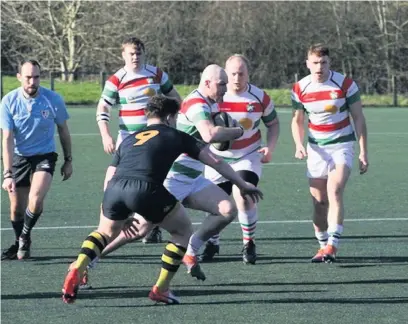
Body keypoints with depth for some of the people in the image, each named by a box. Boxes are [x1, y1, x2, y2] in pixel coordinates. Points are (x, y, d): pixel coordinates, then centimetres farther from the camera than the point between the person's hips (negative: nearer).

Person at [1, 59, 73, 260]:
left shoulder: (53, 99, -12)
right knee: (17, 208, 3)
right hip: (18, 158, 1)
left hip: (44, 156, -1)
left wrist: (68, 160, 9)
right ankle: (19, 244, 31)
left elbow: (63, 131, 4)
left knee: (36, 199, -24)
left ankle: (25, 237, 2)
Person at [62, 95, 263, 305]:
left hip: (116, 187, 5)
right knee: (183, 232, 20)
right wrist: (243, 185, 33)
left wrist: (124, 217, 38)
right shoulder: (176, 136, 22)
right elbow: (215, 162, 22)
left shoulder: (129, 140, 32)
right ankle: (161, 289, 19)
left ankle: (76, 271, 9)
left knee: (106, 232, 33)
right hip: (147, 190, -4)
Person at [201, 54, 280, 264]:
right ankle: (212, 243, 30)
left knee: (244, 197, -21)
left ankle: (249, 244, -1)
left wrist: (270, 147, -8)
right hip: (218, 158, 1)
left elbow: (273, 123, 7)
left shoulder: (259, 97, -9)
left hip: (249, 157, -1)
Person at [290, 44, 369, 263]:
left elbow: (358, 118, -2)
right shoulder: (300, 88, -2)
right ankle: (323, 245, 15)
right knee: (319, 202, 1)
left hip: (342, 146, -3)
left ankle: (332, 246, -25)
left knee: (334, 191, -22)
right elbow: (297, 120, 11)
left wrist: (363, 152, -5)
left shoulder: (345, 84, -9)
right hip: (316, 148, 3)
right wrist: (299, 144, -8)